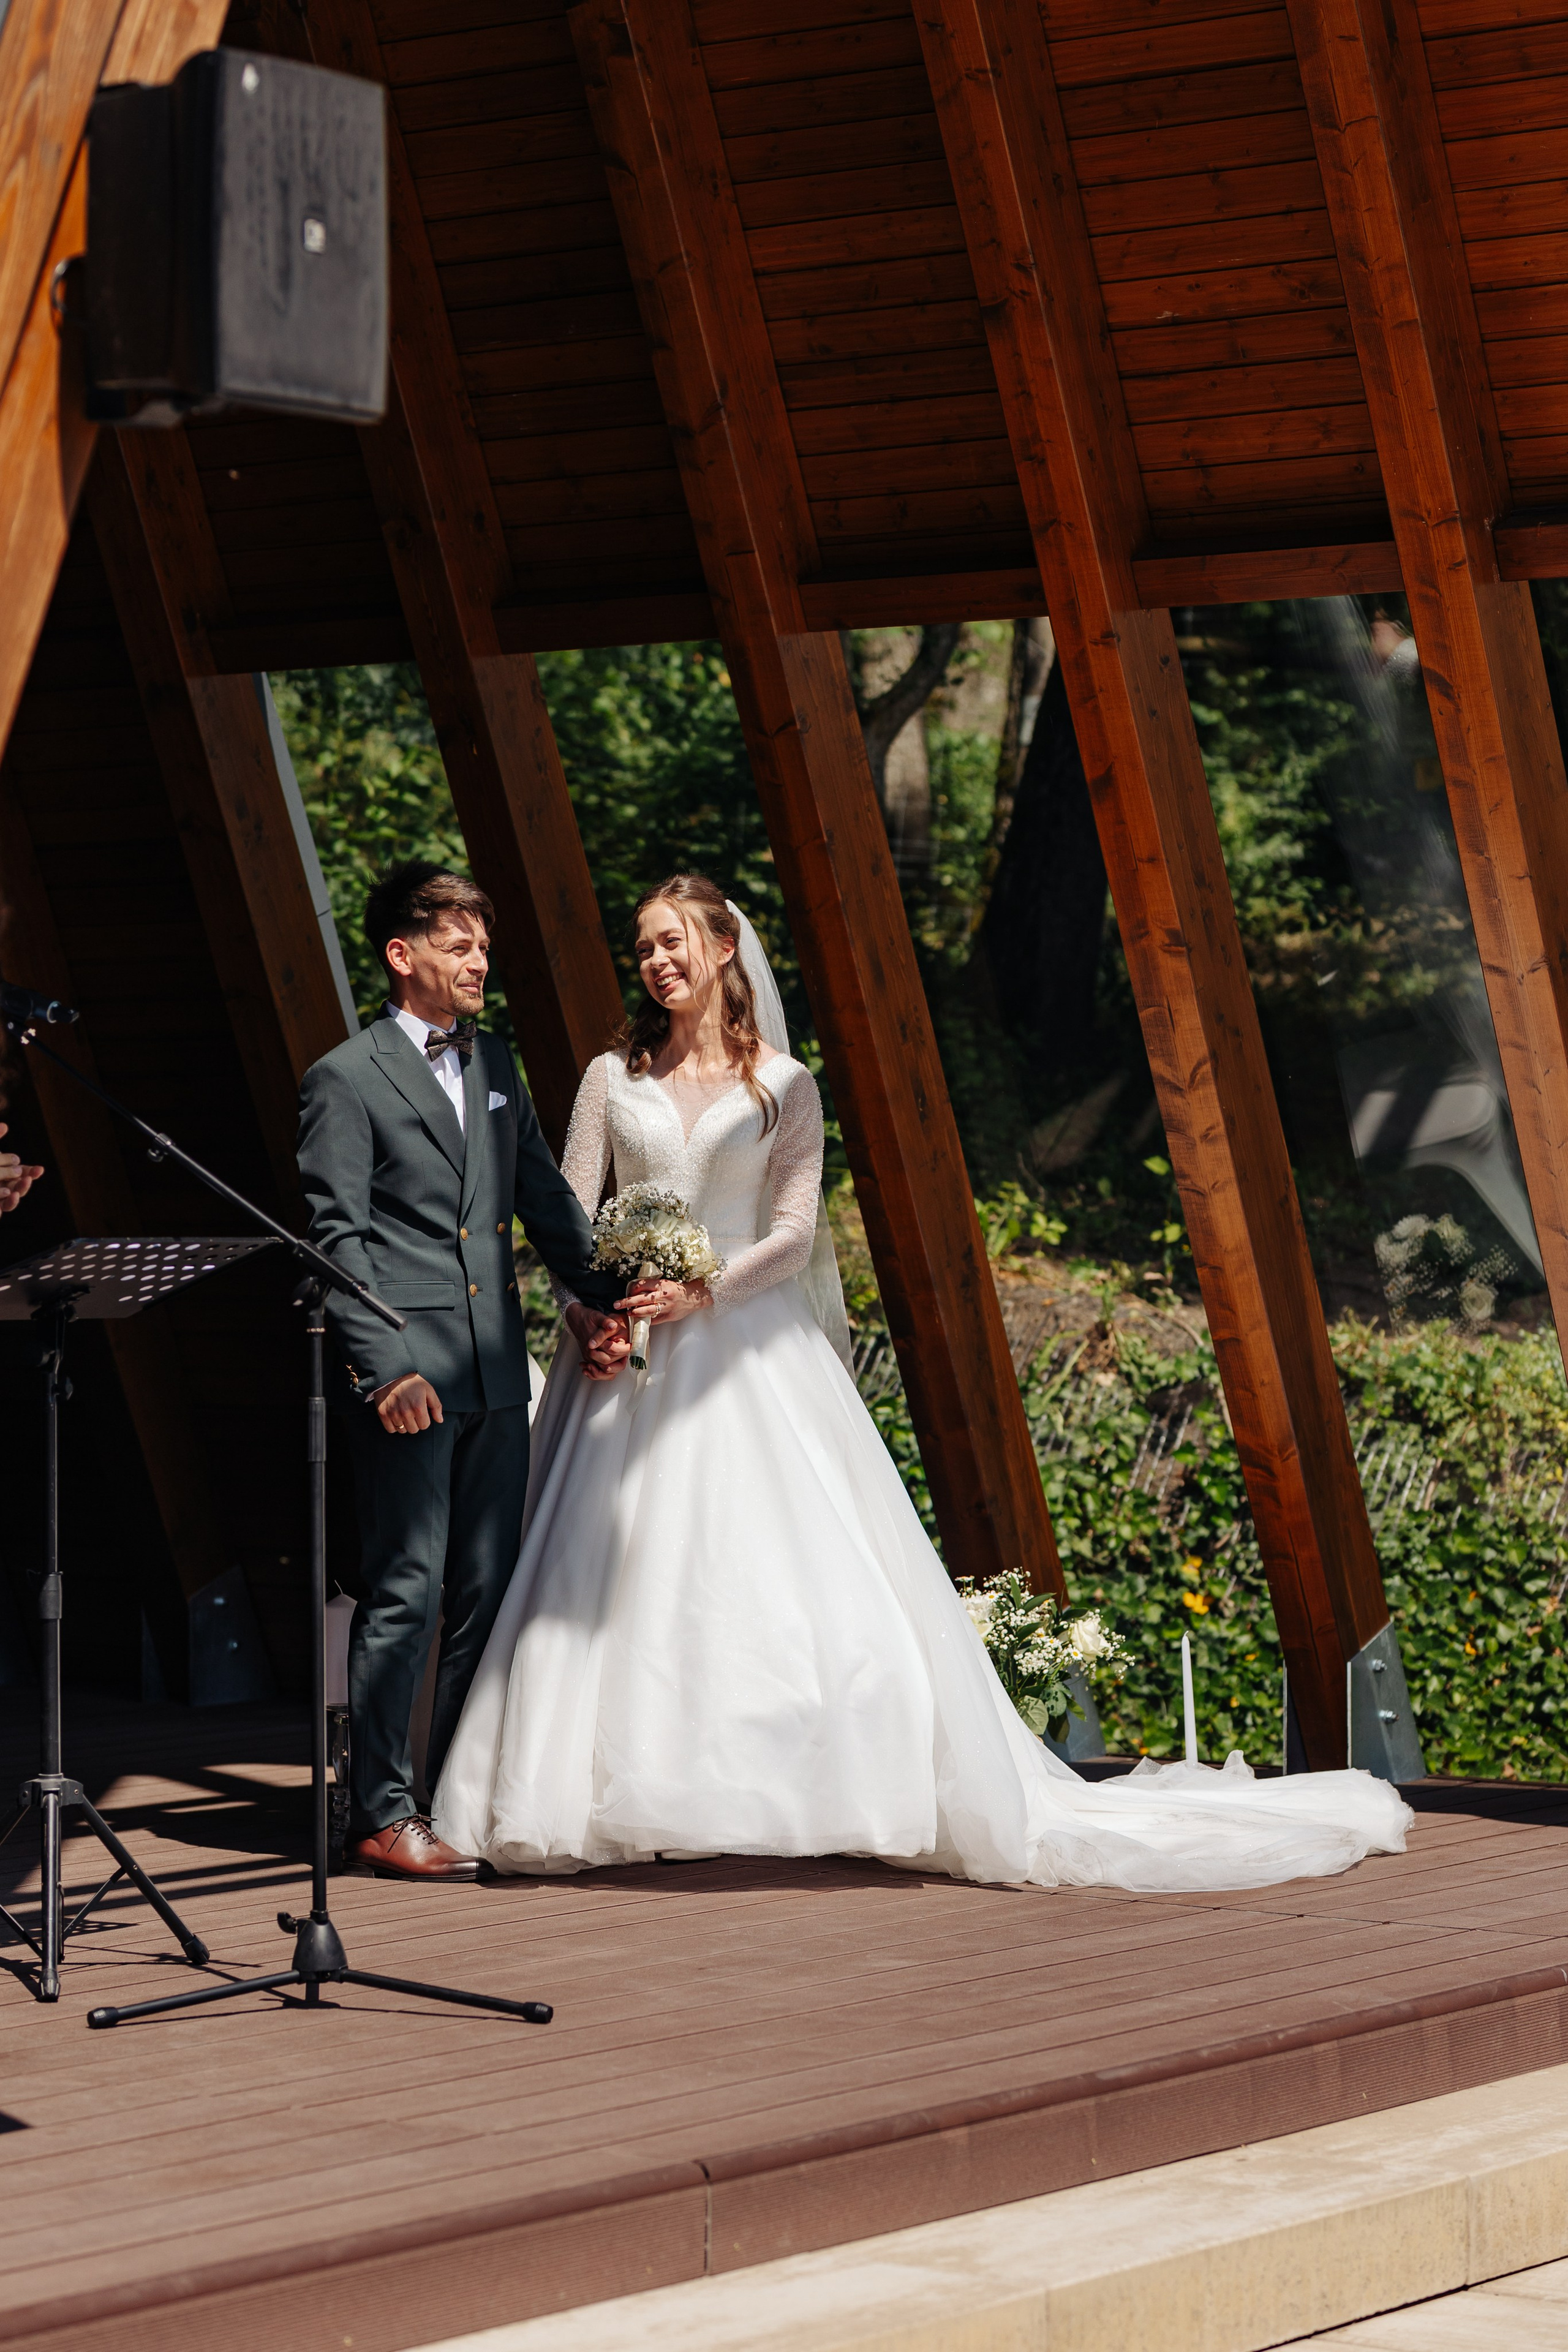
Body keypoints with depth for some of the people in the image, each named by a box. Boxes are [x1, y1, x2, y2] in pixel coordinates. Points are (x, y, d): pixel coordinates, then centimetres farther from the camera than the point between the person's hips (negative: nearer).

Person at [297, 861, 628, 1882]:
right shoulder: (346, 1080, -5)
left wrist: (599, 1293, 7)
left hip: (496, 1372, 7)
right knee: (407, 1589, -6)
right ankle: (383, 1817, -1)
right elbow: (336, 1240, -9)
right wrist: (385, 1369, -17)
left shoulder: (495, 1063, 16)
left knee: (487, 1589, 9)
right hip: (408, 1376, -7)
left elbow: (542, 1191, 20)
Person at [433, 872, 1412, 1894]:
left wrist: (701, 1290, -16)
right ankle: (621, 1802, -1)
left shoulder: (782, 1086, 5)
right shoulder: (614, 1078, 9)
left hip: (747, 1349, -1)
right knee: (615, 1575, -4)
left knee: (799, 1568, -7)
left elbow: (792, 1231, -2)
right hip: (629, 1358, 2)